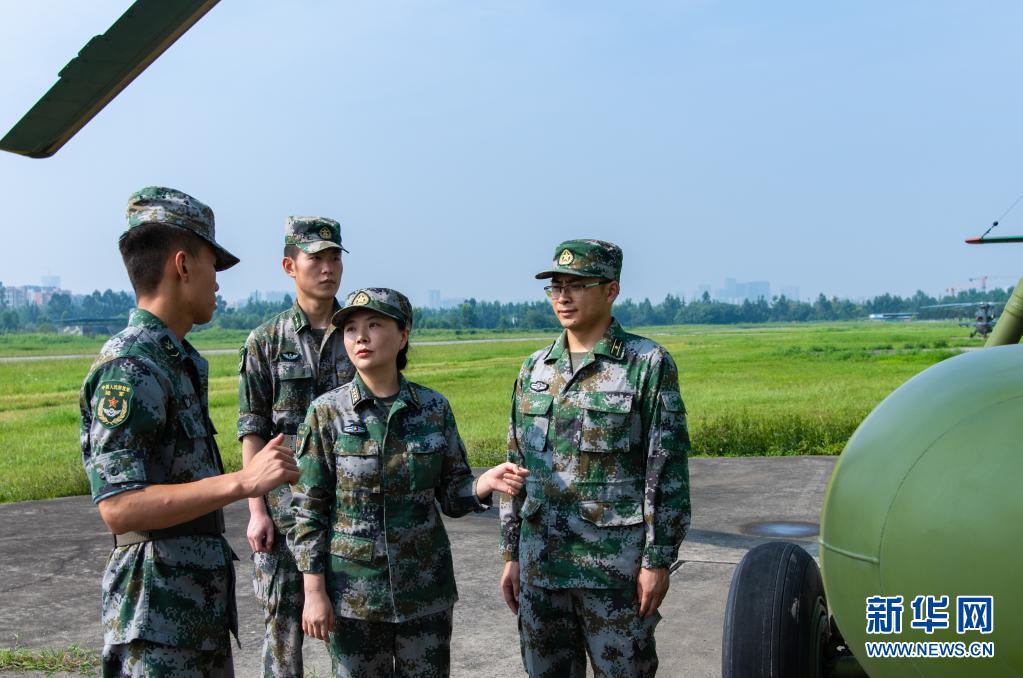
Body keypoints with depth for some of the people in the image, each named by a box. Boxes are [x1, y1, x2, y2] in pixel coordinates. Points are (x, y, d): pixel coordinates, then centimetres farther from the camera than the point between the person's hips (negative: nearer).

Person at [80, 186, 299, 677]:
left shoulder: (180, 360, 12)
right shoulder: (129, 367, -18)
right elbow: (118, 507, -25)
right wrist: (242, 482, -30)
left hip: (202, 603, 9)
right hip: (157, 616, -9)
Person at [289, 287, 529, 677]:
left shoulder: (434, 408, -1)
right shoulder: (327, 412, -6)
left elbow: (451, 495, 4)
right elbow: (308, 509, -4)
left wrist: (483, 485, -17)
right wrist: (314, 593, -8)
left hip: (425, 588, 2)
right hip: (353, 592, -1)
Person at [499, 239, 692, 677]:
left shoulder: (649, 364, -5)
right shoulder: (533, 370, 10)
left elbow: (669, 471, -7)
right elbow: (516, 465, 13)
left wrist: (658, 560, -11)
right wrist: (511, 554, 11)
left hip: (617, 567, -4)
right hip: (540, 564, 5)